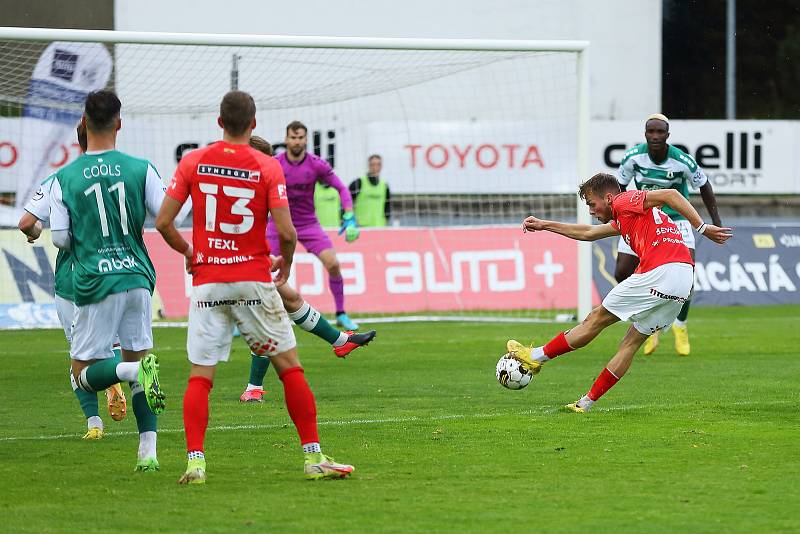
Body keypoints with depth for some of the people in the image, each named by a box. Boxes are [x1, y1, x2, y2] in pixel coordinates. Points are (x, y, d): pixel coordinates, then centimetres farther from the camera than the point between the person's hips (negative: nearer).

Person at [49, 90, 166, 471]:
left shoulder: (64, 178, -3)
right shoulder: (141, 169, -1)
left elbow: (60, 237, -3)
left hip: (94, 283, -2)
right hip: (137, 277, 2)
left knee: (84, 373, 6)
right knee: (138, 354, 13)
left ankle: (134, 368, -27)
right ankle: (148, 451, 2)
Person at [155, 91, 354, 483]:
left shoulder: (193, 162, 1)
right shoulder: (268, 167, -4)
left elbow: (163, 222, -1)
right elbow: (286, 232, -10)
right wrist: (286, 263, 11)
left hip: (207, 282, 2)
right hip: (253, 281, -2)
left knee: (200, 376, 4)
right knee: (289, 366, 7)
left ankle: (194, 462, -10)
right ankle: (313, 457, 7)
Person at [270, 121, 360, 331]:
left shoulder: (317, 165, -11)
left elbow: (342, 189, -3)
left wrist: (349, 219, -13)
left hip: (308, 224, 1)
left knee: (333, 264, -12)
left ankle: (341, 315, 6)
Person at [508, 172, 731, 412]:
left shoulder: (624, 201, 2)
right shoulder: (623, 220, 31)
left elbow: (670, 195, -10)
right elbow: (588, 233, 43)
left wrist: (702, 228, -15)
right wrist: (544, 225, 49)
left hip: (661, 272, -9)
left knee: (596, 319, 4)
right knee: (632, 343, 13)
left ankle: (536, 357, 15)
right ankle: (586, 403, 15)